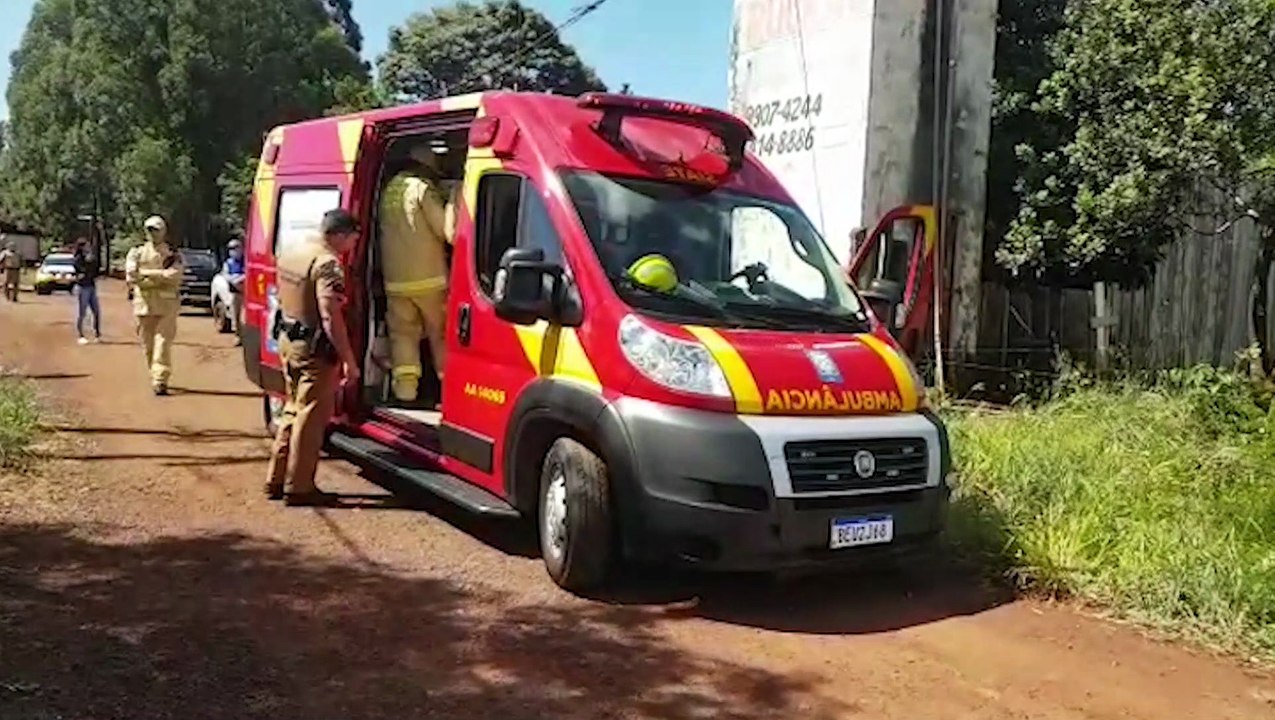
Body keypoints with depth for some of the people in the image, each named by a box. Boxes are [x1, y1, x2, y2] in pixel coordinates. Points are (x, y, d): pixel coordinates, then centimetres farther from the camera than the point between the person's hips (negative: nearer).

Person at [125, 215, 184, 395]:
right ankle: (156, 375, 24)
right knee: (148, 344, 8)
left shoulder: (173, 254, 7)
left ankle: (160, 381, -15)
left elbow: (174, 275, -11)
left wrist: (146, 273, -10)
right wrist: (161, 275, -15)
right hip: (143, 303, 3)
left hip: (167, 305, -3)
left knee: (163, 343, -11)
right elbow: (131, 273, -4)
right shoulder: (137, 252, 13)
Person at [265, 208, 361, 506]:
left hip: (288, 341, 9)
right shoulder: (327, 263, -20)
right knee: (311, 417, 0)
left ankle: (276, 480, 25)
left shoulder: (290, 253, 10)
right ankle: (299, 488, 7)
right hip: (315, 349, -9)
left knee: (294, 410, 19)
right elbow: (330, 317, -25)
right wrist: (349, 361, -22)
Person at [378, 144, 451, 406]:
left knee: (402, 334, 9)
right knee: (439, 333, 8)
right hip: (428, 277, -4)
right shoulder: (423, 189, -9)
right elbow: (444, 229, -12)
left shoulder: (389, 190, 10)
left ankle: (405, 387, 2)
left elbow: (388, 229, 15)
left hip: (394, 279, 4)